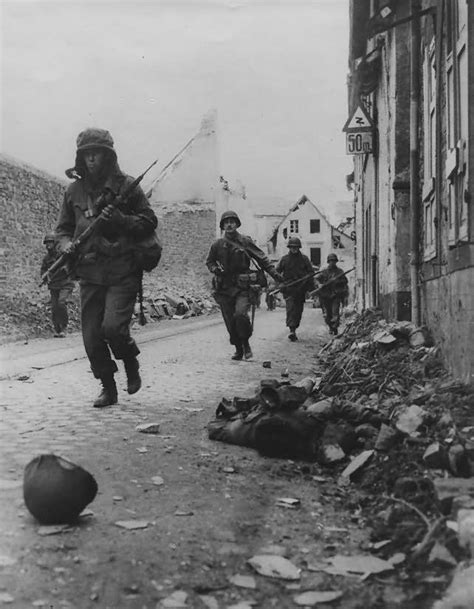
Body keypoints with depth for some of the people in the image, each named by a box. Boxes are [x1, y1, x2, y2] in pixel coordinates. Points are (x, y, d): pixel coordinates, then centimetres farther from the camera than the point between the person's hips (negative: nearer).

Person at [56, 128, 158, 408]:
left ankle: (131, 364, 14)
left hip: (123, 272, -4)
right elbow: (64, 227, 19)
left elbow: (150, 222, 0)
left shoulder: (126, 185, 0)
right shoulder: (75, 190, 11)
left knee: (113, 327, -19)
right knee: (92, 337, 3)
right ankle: (108, 388, 23)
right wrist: (66, 244, -3)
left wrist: (120, 219, -17)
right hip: (90, 274, 4)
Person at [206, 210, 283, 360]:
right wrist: (215, 269, -2)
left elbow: (262, 259, 6)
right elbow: (209, 262, 20)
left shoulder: (245, 241, 1)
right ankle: (238, 349, 19)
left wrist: (274, 273, 0)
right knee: (230, 322, 3)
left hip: (243, 287, -3)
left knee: (240, 314, -22)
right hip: (224, 288, 3)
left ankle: (246, 343, 2)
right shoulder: (217, 245, 6)